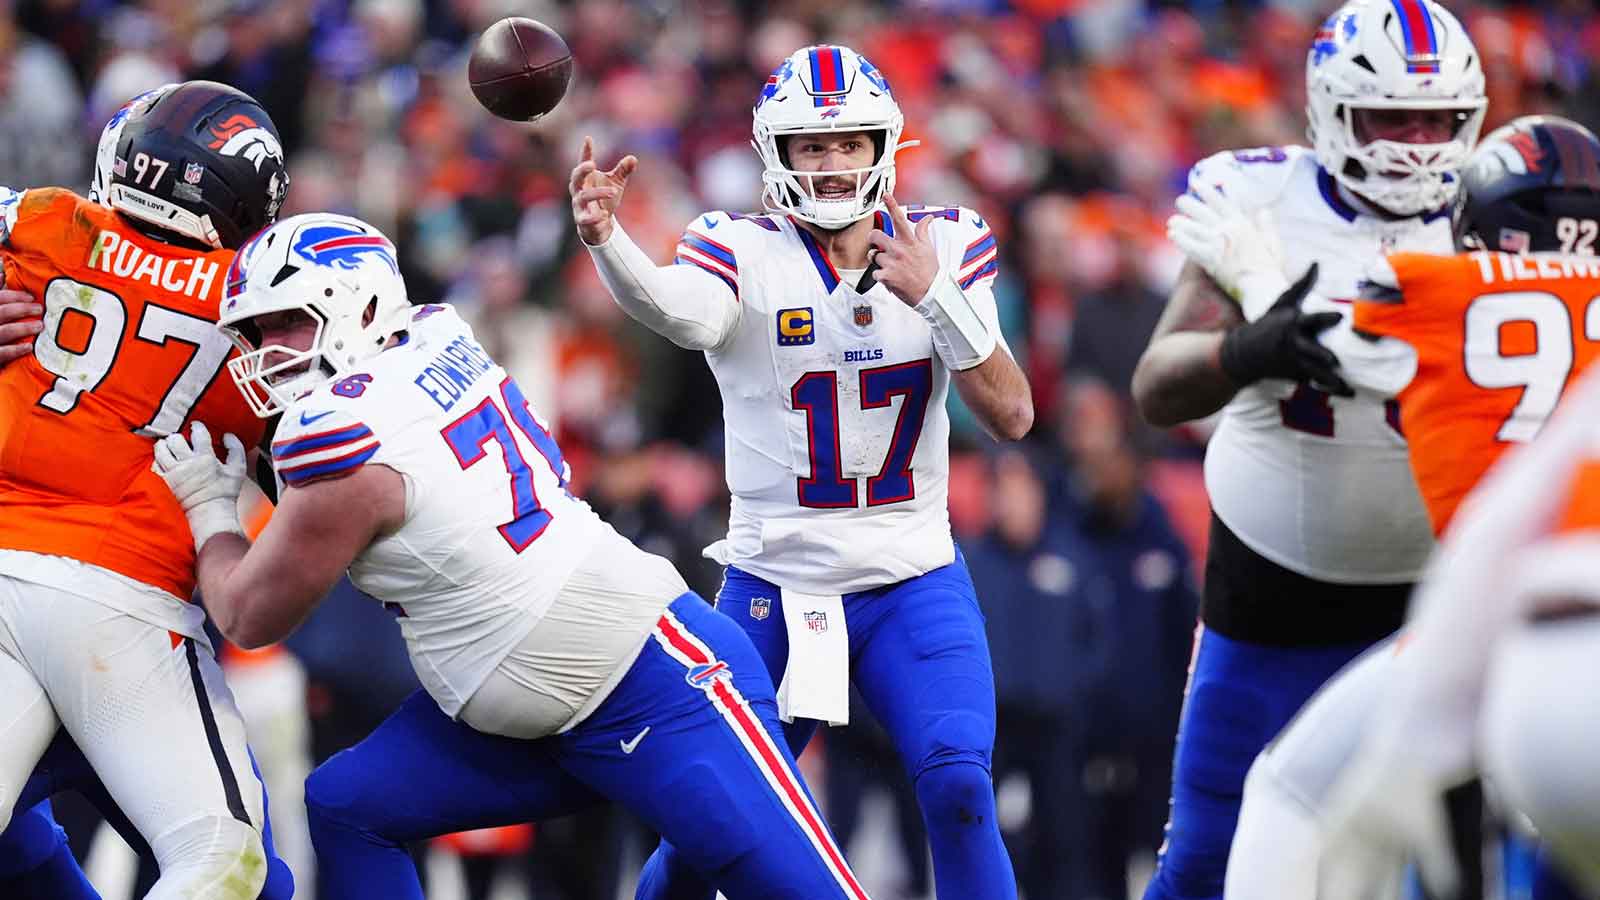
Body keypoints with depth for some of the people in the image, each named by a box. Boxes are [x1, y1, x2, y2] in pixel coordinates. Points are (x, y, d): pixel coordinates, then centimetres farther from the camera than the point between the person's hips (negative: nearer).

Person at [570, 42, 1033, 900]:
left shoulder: (945, 248, 0)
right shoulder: (743, 253, -8)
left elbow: (1013, 416, -6)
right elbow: (683, 312, -34)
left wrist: (934, 297, -20)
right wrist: (605, 239, -55)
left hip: (914, 582, 1)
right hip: (773, 585, -1)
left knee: (959, 793, -18)